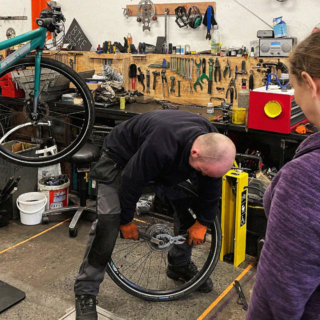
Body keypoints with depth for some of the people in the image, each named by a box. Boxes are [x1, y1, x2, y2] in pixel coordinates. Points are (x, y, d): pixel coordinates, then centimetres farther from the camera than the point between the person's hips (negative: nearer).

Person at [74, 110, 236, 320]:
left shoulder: (211, 144, -23)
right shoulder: (160, 146, -45)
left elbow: (211, 186, -7)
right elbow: (131, 182, -32)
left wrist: (202, 223, -2)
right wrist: (126, 221, -16)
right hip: (122, 157, -6)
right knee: (108, 220, -17)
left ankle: (180, 264, 21)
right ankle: (85, 291, -4)